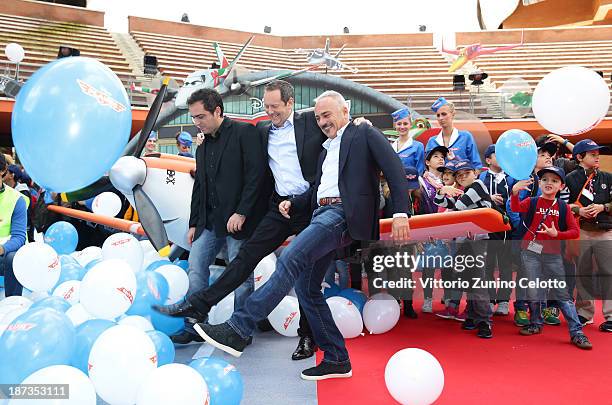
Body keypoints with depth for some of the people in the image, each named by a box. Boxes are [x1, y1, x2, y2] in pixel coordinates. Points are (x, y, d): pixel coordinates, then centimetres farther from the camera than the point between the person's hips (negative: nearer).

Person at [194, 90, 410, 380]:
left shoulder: (365, 134, 7)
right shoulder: (326, 150, 29)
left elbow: (394, 169, -5)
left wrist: (401, 213, -17)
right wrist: (292, 204, 10)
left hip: (343, 212, -9)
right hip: (321, 213, 9)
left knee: (289, 259, -25)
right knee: (306, 287, 5)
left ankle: (237, 330, -27)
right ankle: (336, 360, 13)